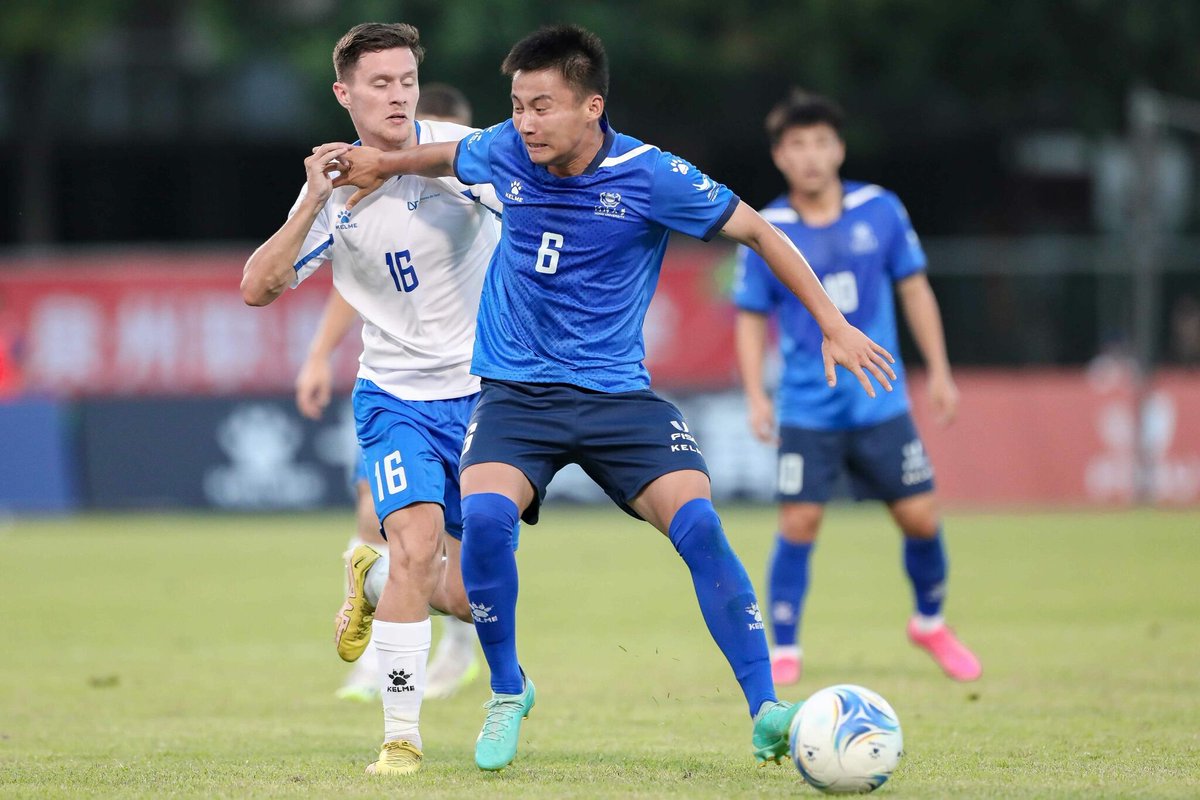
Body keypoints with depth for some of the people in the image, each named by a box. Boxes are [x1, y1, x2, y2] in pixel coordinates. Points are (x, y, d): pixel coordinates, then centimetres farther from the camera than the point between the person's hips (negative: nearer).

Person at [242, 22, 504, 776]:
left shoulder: (460, 151, -8)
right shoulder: (337, 189, -5)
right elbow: (258, 288, -11)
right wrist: (311, 205, -22)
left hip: (486, 394, 1)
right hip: (398, 399, -1)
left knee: (469, 596, 3)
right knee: (418, 546, -23)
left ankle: (373, 578, 39)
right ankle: (401, 738, -13)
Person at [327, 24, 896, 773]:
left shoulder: (649, 176, -13)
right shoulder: (505, 153, -3)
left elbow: (760, 232, -2)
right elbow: (446, 157, 23)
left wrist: (834, 326, -3)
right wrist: (384, 164, 6)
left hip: (616, 394, -1)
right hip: (516, 393, 2)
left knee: (698, 525, -20)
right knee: (485, 516, -25)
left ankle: (766, 711, -14)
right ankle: (508, 691, -2)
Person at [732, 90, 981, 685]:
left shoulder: (880, 211, -1)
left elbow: (914, 289, 8)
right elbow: (751, 319, 3)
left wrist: (939, 372, 5)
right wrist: (755, 396, -7)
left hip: (881, 404, 2)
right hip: (807, 408, -2)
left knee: (920, 518, 2)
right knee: (798, 525, -8)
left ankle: (931, 624, 27)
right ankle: (783, 651, 6)